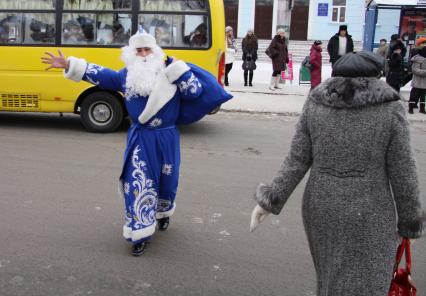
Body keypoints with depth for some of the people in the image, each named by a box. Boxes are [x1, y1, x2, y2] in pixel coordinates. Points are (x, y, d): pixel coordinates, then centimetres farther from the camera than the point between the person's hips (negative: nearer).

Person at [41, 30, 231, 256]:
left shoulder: (169, 73, -5)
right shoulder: (126, 75, 3)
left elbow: (195, 92, -13)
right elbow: (99, 75, 5)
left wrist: (177, 68, -18)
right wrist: (68, 65, 1)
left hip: (166, 138, -1)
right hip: (139, 139, 1)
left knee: (167, 180, 15)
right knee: (138, 184, -2)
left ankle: (163, 213, 47)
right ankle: (141, 234, 9)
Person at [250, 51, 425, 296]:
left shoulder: (315, 103, -1)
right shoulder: (390, 108, -9)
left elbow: (297, 160, -5)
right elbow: (402, 172, -7)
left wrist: (270, 200, 1)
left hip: (320, 207, 4)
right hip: (367, 215, -4)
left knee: (331, 274, 25)